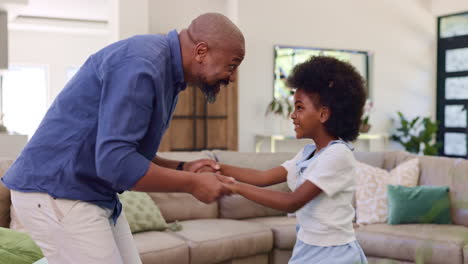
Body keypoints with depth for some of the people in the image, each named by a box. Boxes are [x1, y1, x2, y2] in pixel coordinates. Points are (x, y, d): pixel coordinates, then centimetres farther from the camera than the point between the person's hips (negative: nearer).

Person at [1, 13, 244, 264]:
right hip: (56, 195, -9)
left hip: (94, 196, 10)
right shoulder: (142, 63, -21)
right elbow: (116, 162, -29)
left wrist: (182, 169, 2)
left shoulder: (165, 70, 10)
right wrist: (191, 184, -18)